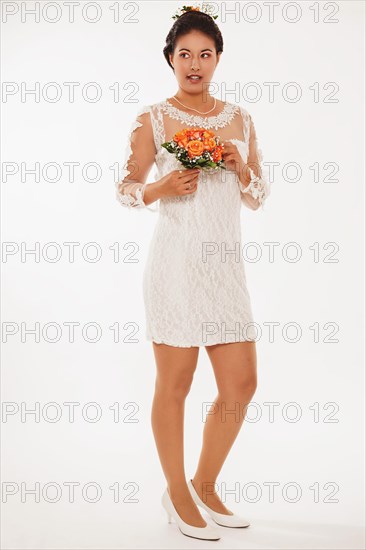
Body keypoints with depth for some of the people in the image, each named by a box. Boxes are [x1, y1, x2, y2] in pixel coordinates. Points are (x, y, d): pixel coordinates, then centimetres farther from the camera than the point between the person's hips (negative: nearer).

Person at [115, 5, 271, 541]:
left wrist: (242, 170, -5)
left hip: (227, 265, 5)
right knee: (175, 383, 2)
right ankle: (177, 493, 23)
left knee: (242, 383, 7)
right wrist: (164, 187, -16)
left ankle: (205, 485, 28)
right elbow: (126, 190, 3)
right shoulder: (153, 119, 1)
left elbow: (259, 196, 16)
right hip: (176, 262, -5)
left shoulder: (239, 118, 13)